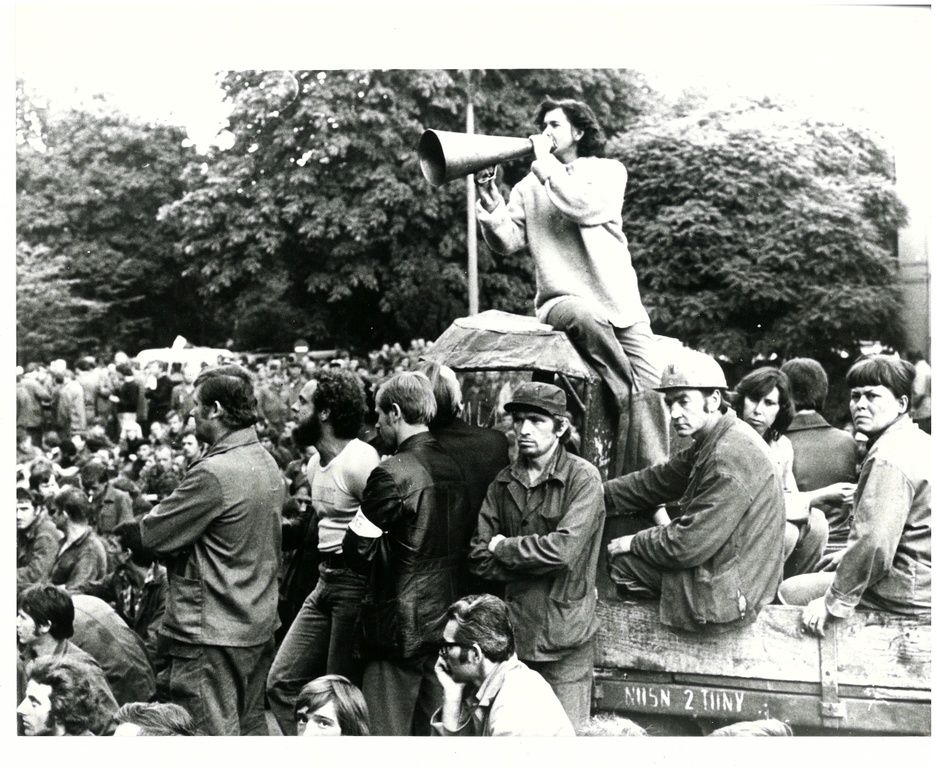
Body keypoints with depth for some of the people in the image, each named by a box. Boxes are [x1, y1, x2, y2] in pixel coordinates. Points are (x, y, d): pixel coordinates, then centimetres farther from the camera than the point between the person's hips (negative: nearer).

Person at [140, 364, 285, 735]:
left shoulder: (213, 474, -22)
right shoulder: (267, 464, 8)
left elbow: (153, 535, -17)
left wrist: (159, 511, 4)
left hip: (212, 634, -9)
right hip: (259, 625, 9)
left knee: (212, 733, -2)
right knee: (250, 724, 17)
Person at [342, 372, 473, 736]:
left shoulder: (392, 474, -16)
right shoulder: (454, 468, 6)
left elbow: (358, 551, -13)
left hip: (402, 624, -7)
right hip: (447, 620, 7)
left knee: (388, 729, 0)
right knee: (431, 729, 14)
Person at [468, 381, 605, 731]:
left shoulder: (583, 477, -6)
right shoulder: (503, 483, 9)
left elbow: (564, 548, -19)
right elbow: (479, 558, 3)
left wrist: (503, 547, -7)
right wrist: (537, 561, -9)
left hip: (565, 635, -4)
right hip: (512, 633, 5)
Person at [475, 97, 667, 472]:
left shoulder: (608, 171, 10)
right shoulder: (529, 186, 16)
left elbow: (587, 209, -12)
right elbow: (506, 241, 3)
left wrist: (546, 165, -5)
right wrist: (489, 196, -11)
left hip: (621, 304, 1)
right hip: (563, 300, -1)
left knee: (651, 389, -12)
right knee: (586, 318, -38)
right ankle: (629, 397, -22)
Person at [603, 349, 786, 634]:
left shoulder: (730, 459, -26)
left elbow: (689, 545, -24)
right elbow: (654, 482, 12)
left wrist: (633, 543, -9)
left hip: (726, 596, -10)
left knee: (621, 560, -3)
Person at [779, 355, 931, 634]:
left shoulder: (888, 459, -19)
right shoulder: (919, 442, 13)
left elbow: (874, 545, -27)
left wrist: (834, 603, -19)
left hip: (908, 594, -10)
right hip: (924, 584, 10)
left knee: (789, 592, -1)